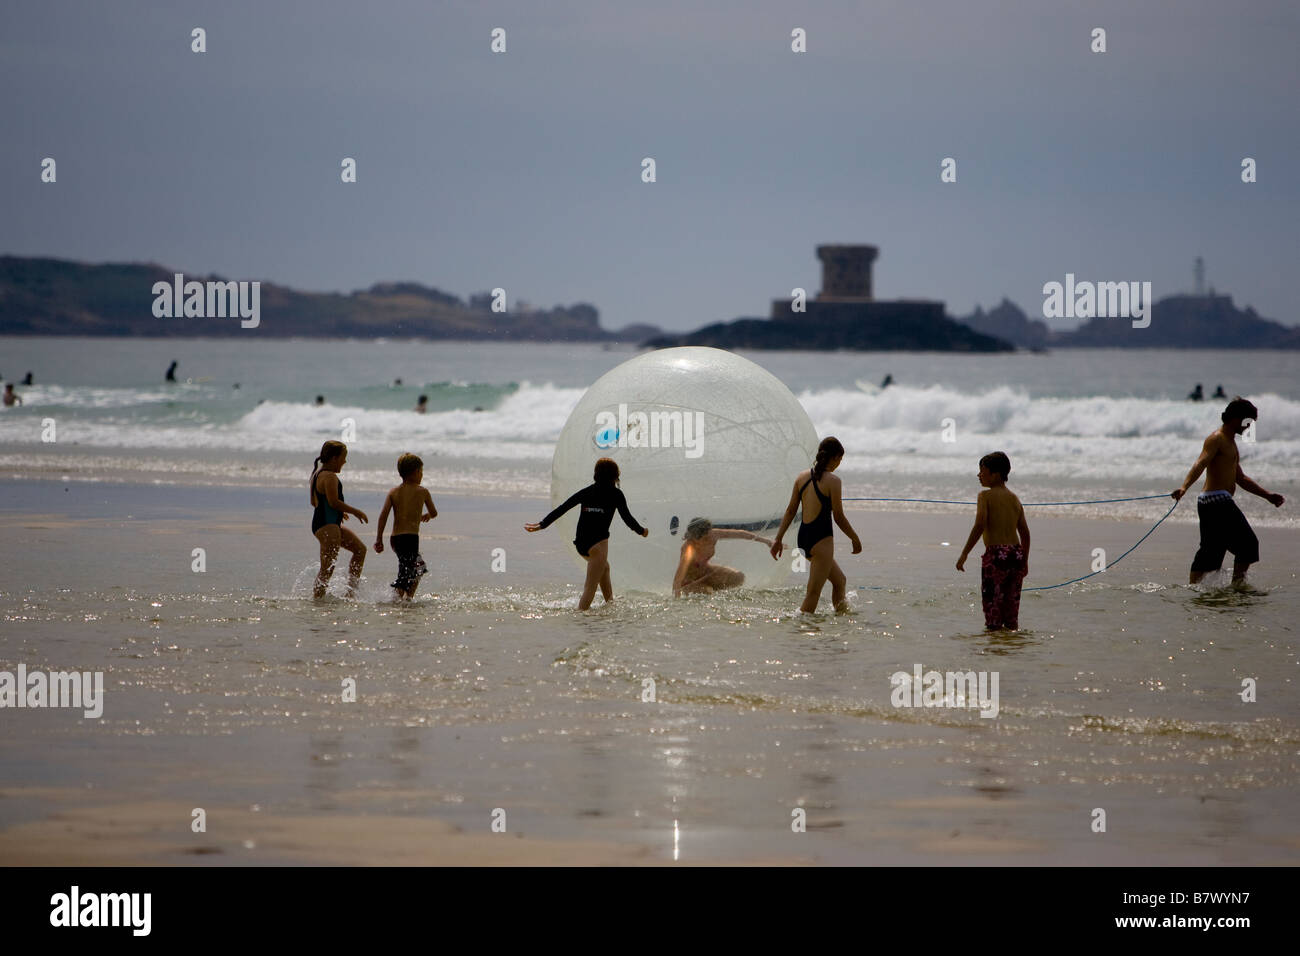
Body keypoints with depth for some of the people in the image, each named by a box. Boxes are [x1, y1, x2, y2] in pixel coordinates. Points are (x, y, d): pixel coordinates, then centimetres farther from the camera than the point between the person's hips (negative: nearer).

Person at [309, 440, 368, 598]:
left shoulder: (318, 474, 16)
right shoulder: (330, 476, -16)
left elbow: (314, 502, 22)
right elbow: (334, 502, -23)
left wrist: (338, 512, 29)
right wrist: (356, 512, -12)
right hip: (327, 526, -11)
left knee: (360, 549, 18)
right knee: (327, 569, -11)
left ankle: (351, 590, 17)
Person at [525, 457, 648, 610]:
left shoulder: (586, 492, 10)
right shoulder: (615, 494, -1)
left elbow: (561, 509, 10)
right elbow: (627, 517, 2)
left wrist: (542, 524, 19)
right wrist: (641, 531, 20)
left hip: (580, 543, 6)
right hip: (597, 543, -6)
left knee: (604, 566, 34)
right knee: (590, 587, -7)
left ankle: (610, 603, 43)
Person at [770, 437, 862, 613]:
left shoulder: (802, 476, 8)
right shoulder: (832, 480, -11)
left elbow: (790, 511, 9)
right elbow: (839, 517, -9)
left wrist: (778, 539, 13)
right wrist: (855, 539, 4)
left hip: (803, 537, 8)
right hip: (821, 538, -8)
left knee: (840, 580, 24)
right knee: (813, 593, -5)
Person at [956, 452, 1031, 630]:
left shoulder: (985, 496, -4)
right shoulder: (1015, 499, 14)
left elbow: (980, 526, -16)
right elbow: (1025, 533, 14)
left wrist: (964, 554, -13)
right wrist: (1024, 562, 22)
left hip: (996, 555, -6)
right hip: (1016, 554, 6)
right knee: (1011, 612, 12)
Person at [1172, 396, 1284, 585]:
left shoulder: (1230, 442, 24)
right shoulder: (1216, 439, -9)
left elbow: (1241, 479, 32)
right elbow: (1200, 464, -25)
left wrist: (1268, 496, 32)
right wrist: (1184, 487, -41)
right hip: (1217, 500, -10)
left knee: (1209, 551, 9)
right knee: (1248, 543, -5)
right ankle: (1238, 584, -4)